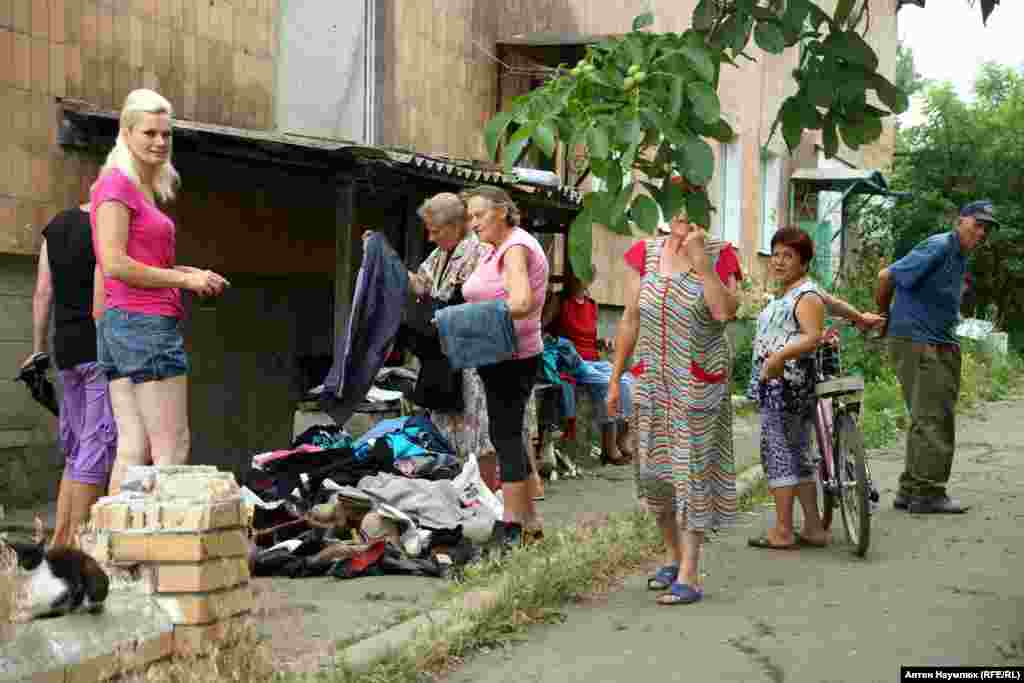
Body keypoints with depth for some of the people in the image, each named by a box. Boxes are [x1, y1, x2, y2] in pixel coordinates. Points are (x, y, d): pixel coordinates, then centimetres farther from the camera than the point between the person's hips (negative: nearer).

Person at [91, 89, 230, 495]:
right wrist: (184, 279, -10)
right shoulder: (117, 183, -8)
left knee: (133, 448, 7)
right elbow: (114, 264, -16)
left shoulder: (143, 189, 19)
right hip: (145, 323, -9)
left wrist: (191, 275, 9)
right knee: (173, 447, -9)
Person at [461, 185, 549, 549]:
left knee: (506, 436, -6)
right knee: (507, 435, 15)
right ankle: (530, 520, 24)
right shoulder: (499, 250, 17)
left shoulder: (516, 248, -14)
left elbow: (521, 303, -29)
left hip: (510, 359, -11)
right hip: (501, 358, 11)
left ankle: (510, 527, 0)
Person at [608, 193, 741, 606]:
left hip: (699, 383, -4)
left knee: (692, 470, -4)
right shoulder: (645, 254, 4)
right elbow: (630, 320, 6)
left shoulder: (719, 255, -4)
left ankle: (689, 576, -1)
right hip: (651, 382, 4)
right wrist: (615, 378, 6)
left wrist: (700, 260, -20)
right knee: (655, 471, 10)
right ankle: (674, 555, 29)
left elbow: (725, 312, -19)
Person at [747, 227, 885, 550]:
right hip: (774, 383, 11)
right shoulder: (790, 293, 20)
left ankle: (782, 530, -6)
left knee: (778, 451, -9)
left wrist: (780, 355, -37)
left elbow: (813, 337, -23)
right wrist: (860, 317, 53)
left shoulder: (806, 296, -10)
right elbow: (833, 302, 35)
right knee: (798, 453, 11)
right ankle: (813, 528, 16)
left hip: (786, 383, -11)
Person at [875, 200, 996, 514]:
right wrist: (883, 319, -2)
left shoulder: (961, 257, 16)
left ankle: (910, 491, 20)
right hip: (915, 343, -10)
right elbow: (886, 277, -15)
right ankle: (928, 494, -5)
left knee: (925, 420, 13)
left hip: (940, 346, 10)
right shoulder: (937, 248, -15)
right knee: (933, 419, -9)